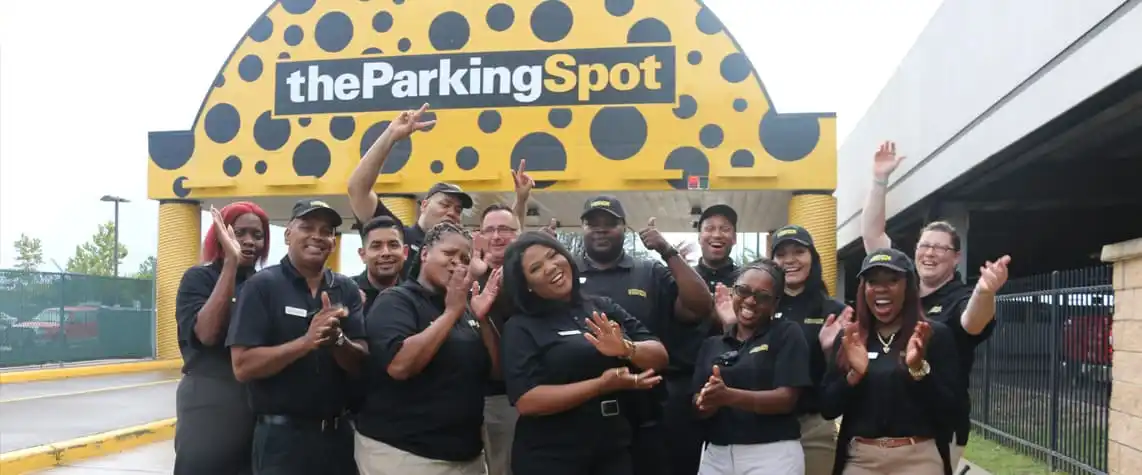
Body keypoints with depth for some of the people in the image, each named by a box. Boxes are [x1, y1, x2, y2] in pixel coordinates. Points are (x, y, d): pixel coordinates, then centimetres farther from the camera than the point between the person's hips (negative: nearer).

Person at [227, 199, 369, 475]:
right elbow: (243, 366, -14)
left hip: (339, 433, 4)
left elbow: (360, 364, 0)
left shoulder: (346, 290, 4)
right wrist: (306, 341, -25)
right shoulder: (262, 286, -7)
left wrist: (337, 339, -19)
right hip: (281, 435, -4)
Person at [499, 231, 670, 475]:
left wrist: (626, 349, -17)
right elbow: (527, 401, -16)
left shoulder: (603, 307, 6)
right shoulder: (521, 327, -6)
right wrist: (602, 385, -19)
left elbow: (660, 357, 3)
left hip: (614, 450, 4)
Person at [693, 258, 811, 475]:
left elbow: (786, 399, -11)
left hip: (772, 454, -4)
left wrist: (729, 396, -24)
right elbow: (698, 406, 5)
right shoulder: (712, 344, 11)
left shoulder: (787, 333, -2)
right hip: (716, 455, 4)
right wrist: (708, 402, -18)